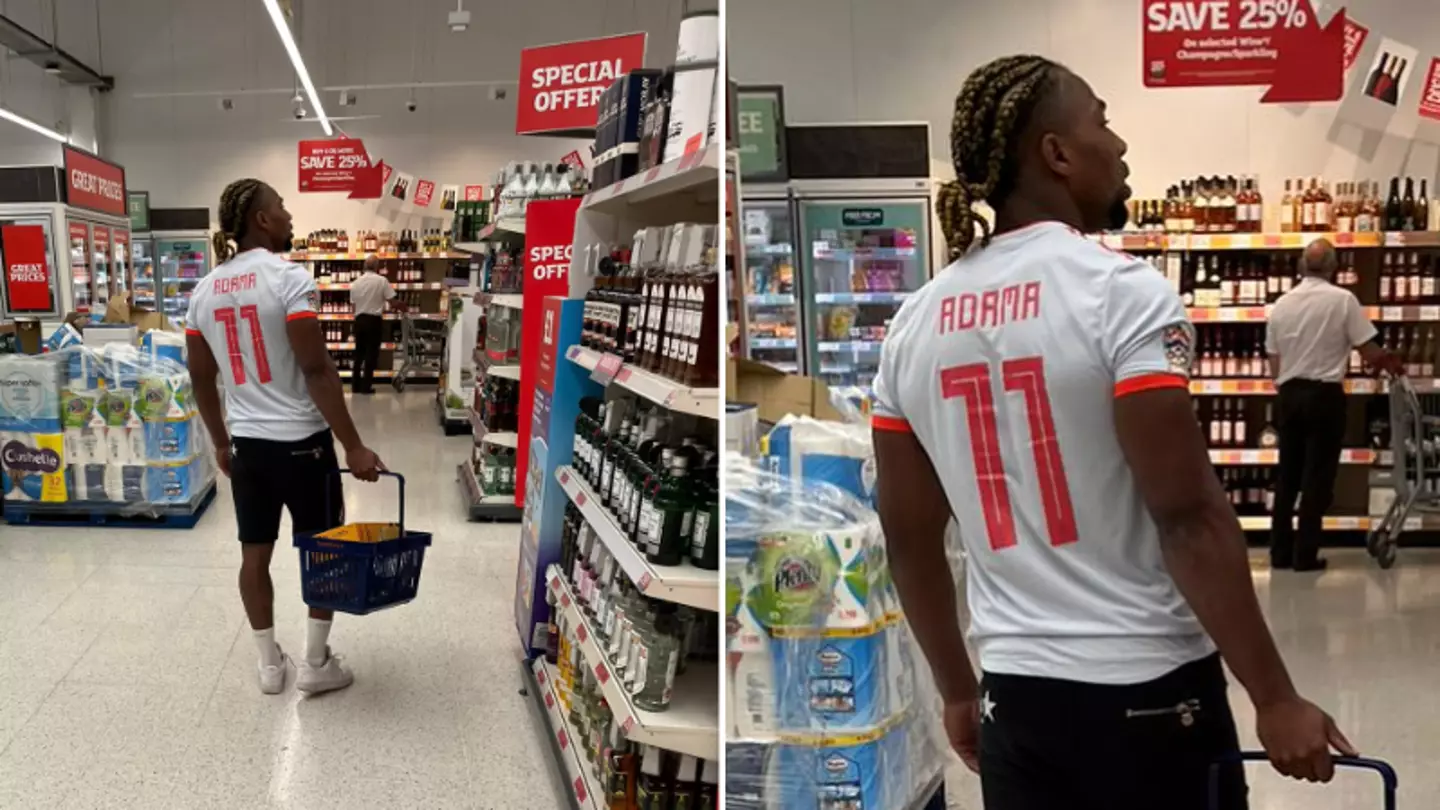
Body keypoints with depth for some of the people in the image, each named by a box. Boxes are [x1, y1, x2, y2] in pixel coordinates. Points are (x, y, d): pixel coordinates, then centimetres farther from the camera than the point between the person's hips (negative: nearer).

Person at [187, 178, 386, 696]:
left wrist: (220, 443, 23)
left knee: (255, 552, 13)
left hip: (245, 442, 6)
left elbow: (201, 379, 11)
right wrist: (353, 446, -18)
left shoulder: (204, 291, 6)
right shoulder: (288, 278, -16)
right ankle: (315, 664, 16)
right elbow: (316, 370, -20)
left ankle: (269, 664, 24)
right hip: (301, 440, -6)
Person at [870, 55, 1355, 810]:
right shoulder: (1121, 292, -14)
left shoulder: (914, 323, 1)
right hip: (1147, 690, -4)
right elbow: (1189, 515, -18)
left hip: (1014, 695, 5)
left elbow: (907, 536, 6)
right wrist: (1276, 698, -9)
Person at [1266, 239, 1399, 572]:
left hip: (1290, 394, 4)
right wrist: (1392, 364, 14)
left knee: (1288, 475, 11)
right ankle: (1305, 554, 3)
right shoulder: (1343, 299, -8)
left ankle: (1280, 551, 13)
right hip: (1325, 394, -4)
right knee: (1318, 477, 2)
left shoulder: (1281, 304, 5)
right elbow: (1369, 352, -6)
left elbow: (1274, 364, 9)